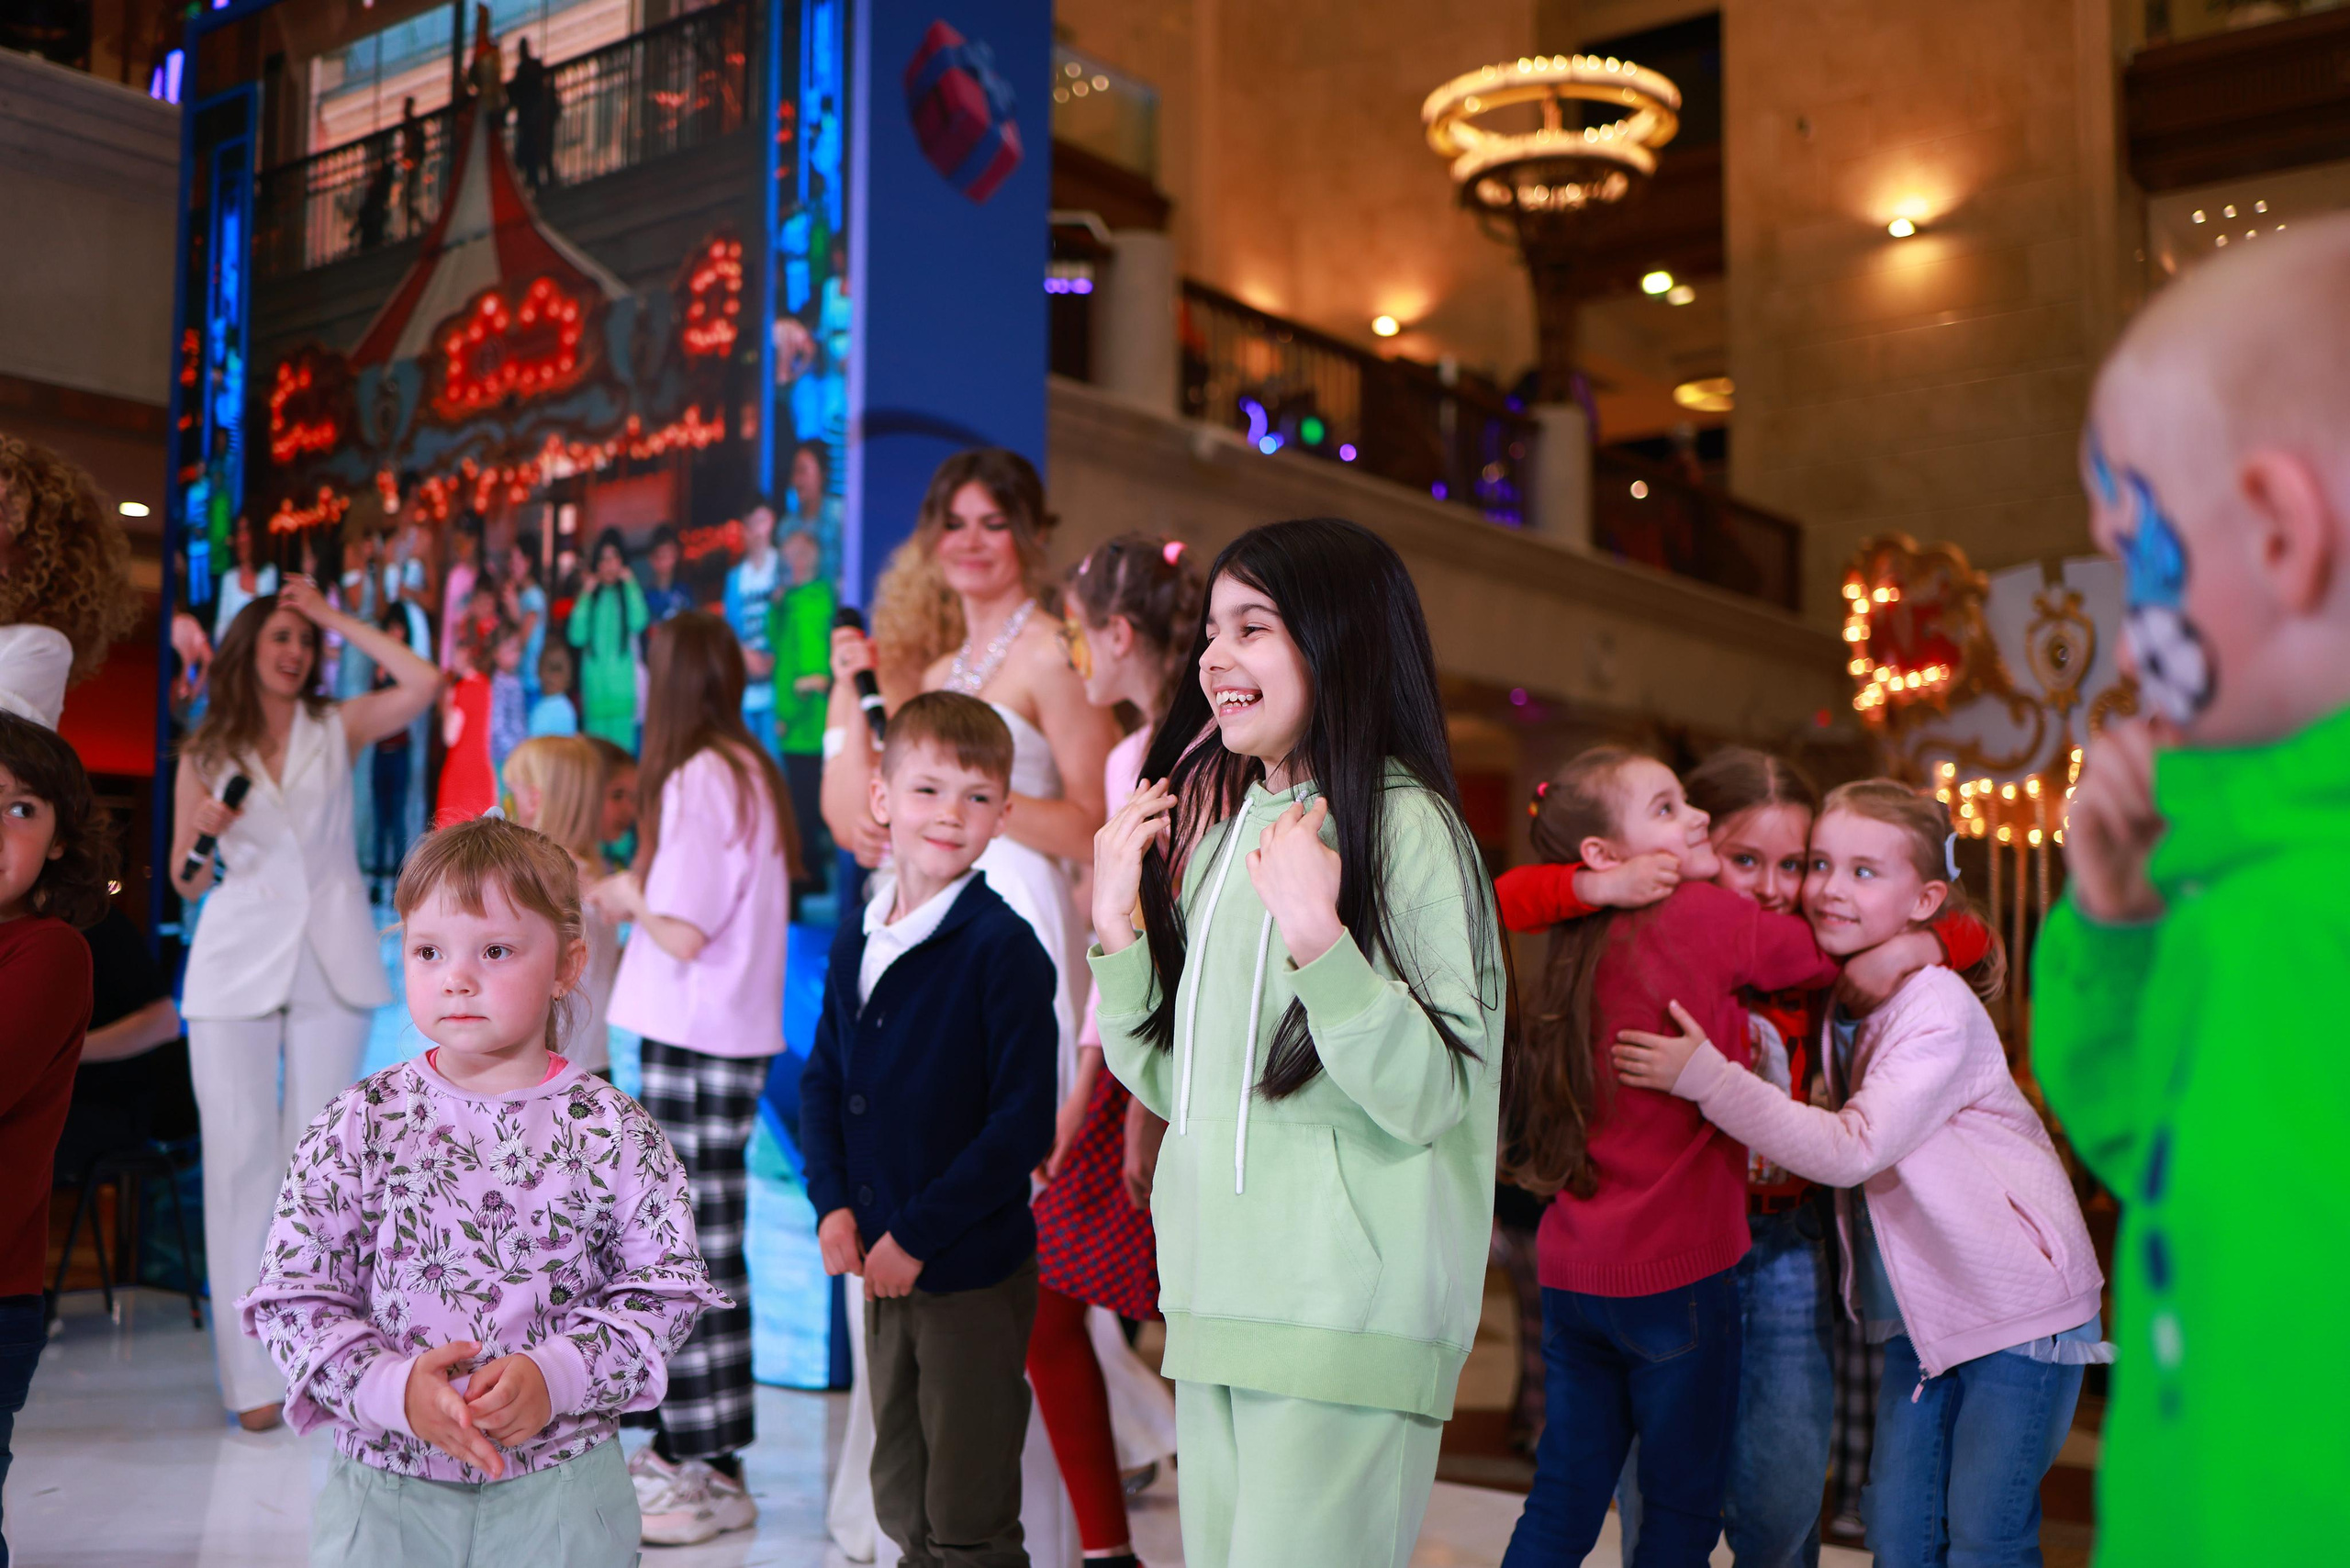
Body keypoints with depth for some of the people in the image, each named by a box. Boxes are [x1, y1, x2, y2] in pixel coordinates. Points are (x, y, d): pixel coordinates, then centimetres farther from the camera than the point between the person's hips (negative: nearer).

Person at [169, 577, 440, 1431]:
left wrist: (336, 617, 0)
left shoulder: (335, 730, 9)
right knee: (239, 1159, -4)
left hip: (330, 966, 0)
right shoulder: (206, 753, 9)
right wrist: (204, 836, -12)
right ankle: (250, 1371, 0)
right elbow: (185, 882, 10)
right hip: (236, 965, 0)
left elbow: (422, 682, -7)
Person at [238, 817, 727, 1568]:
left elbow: (663, 1294, -4)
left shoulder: (615, 1133, -5)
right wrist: (395, 1388, -19)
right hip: (384, 1489, 1)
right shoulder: (358, 1126, -2)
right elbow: (291, 1294, -4)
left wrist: (554, 1378, -19)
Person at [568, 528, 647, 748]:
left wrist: (630, 585, -6)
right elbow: (576, 637, -1)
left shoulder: (629, 593, 6)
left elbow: (639, 623, -14)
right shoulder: (591, 595, 10)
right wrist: (586, 597, -2)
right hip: (594, 679, 2)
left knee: (622, 736, -6)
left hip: (622, 678, -2)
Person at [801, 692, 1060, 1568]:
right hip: (883, 1267, 6)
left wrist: (919, 1235, -17)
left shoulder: (1003, 948, -15)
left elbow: (1024, 1124, -17)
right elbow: (821, 1083, 14)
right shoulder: (854, 945, 6)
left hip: (975, 1273, -6)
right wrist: (833, 1202, -2)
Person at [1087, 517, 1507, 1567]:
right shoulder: (1218, 829, 14)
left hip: (1347, 1314, -7)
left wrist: (1316, 934, -26)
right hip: (1215, 1304, 7)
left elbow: (1430, 1099, -16)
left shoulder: (1404, 822, -9)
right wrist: (1117, 920, 5)